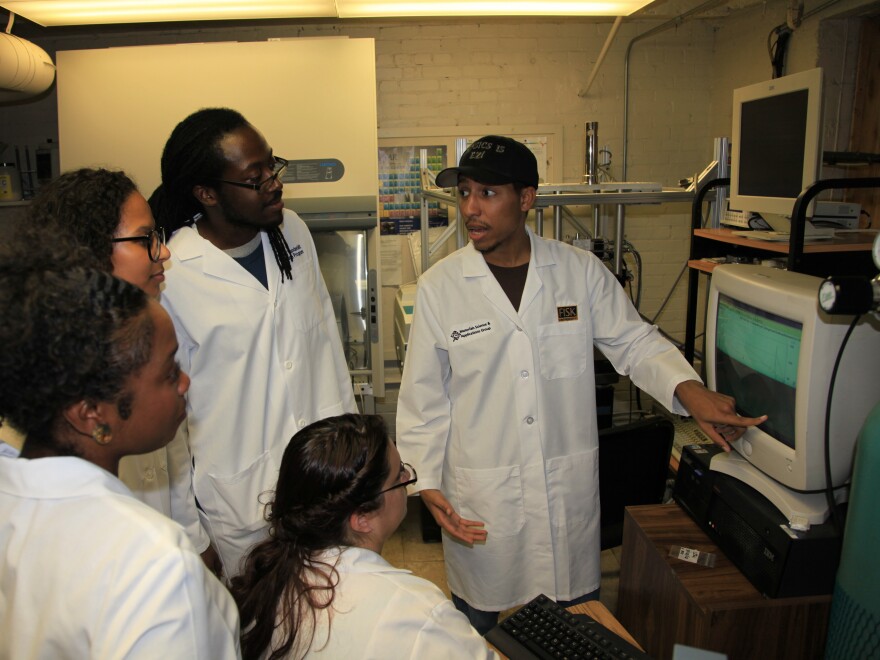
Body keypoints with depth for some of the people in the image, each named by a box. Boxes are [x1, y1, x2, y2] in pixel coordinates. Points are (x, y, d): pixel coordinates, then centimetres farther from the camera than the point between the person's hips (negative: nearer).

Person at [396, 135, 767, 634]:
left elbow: (634, 340, 2)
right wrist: (428, 482, -7)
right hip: (480, 497, -1)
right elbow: (424, 397, -2)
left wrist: (689, 390, -16)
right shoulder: (439, 286, -7)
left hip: (569, 486, 2)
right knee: (477, 625, 17)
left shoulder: (581, 270, -4)